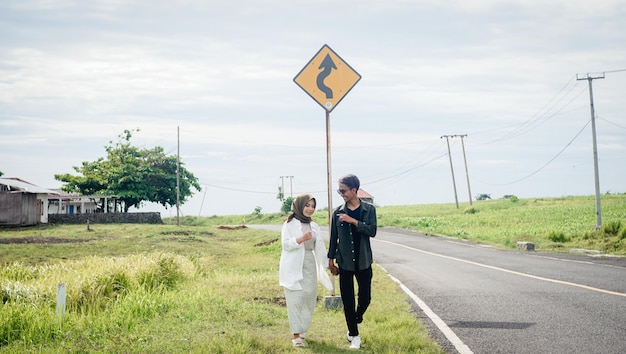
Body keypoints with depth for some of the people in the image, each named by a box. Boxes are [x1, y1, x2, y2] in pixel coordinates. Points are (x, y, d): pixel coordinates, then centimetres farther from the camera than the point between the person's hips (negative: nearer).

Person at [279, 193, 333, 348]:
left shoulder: (314, 226, 13)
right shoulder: (290, 223, -1)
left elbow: (319, 247, 13)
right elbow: (286, 244, -9)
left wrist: (326, 264, 7)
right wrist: (301, 239, -24)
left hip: (310, 265, 5)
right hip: (294, 266, -5)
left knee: (309, 297, 2)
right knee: (295, 298, -6)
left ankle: (301, 329, 20)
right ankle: (296, 335, -7)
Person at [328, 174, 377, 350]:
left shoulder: (369, 209, -3)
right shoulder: (338, 213, 0)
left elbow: (372, 231, -15)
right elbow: (333, 238, 5)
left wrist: (352, 221, -23)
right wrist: (331, 260, 5)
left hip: (363, 262, 0)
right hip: (345, 262, 0)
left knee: (365, 297, 2)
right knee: (348, 300, 1)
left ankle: (356, 321, 33)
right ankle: (354, 335, 13)